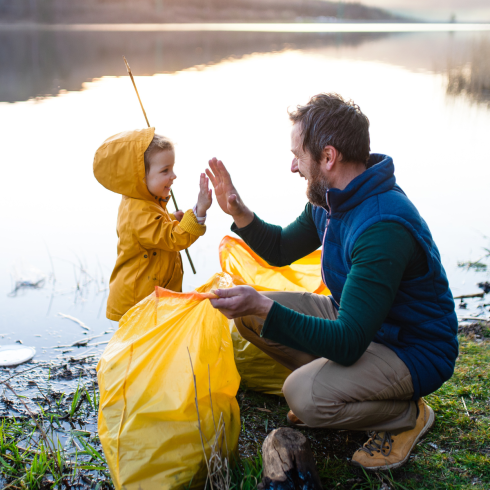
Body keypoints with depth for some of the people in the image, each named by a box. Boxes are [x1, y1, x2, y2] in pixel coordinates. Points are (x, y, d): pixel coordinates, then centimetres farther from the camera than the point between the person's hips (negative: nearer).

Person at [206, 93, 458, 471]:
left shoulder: (383, 227, -34)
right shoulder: (329, 198, -4)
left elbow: (348, 344, -35)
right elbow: (282, 249, 13)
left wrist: (265, 308, -42)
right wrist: (239, 213, -5)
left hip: (414, 350, -8)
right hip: (357, 320, 8)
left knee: (304, 395, -31)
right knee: (249, 314, -1)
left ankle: (407, 414, -3)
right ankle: (330, 379, 11)